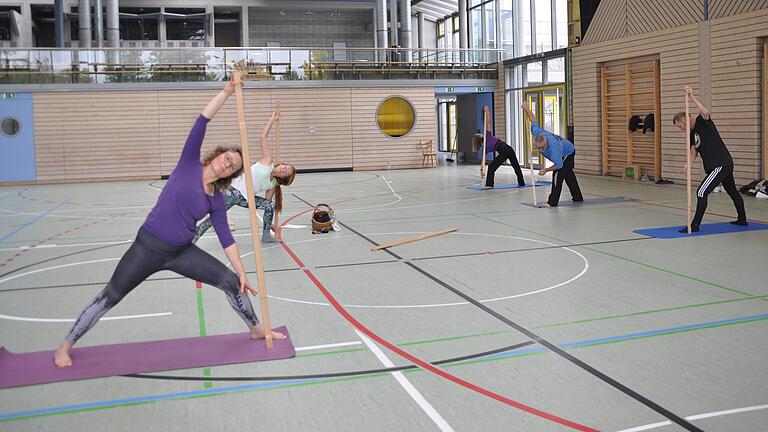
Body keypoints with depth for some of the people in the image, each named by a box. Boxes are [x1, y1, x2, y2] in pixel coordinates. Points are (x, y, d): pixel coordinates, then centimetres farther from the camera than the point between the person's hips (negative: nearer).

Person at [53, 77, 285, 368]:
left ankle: (256, 329, 19)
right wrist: (228, 91, -20)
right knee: (109, 298, 6)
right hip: (148, 247, -4)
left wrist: (242, 272, -5)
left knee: (232, 282, -2)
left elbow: (226, 238, 1)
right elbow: (203, 120, -14)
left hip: (181, 252, 4)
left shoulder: (216, 201, 1)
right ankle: (65, 346, 25)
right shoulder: (189, 164, -6)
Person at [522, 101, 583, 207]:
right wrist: (526, 109, -1)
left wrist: (546, 170, -28)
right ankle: (577, 198, 31)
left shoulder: (553, 148, -44)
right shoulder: (537, 133, -27)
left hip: (568, 153, -9)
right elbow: (533, 121, -10)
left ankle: (552, 202, -16)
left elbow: (558, 165, -36)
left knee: (558, 174, -16)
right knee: (568, 174, 18)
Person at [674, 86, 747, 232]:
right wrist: (689, 162, -14)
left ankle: (695, 225, -9)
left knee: (701, 192, -13)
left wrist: (692, 96, -37)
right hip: (725, 164, 11)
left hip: (721, 164, -11)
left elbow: (706, 112, -36)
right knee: (732, 191, 25)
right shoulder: (692, 133, 14)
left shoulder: (702, 122, -13)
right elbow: (694, 149, 5)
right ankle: (742, 220, 42)